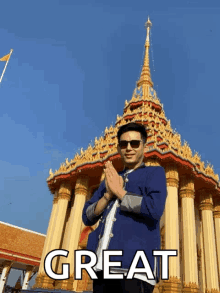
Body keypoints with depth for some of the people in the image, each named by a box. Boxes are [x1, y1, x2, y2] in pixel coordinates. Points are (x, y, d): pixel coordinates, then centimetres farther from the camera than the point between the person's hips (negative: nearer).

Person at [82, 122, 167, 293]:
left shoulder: (155, 172, 7)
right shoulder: (110, 179, 22)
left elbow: (155, 209, -13)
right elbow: (87, 217, 15)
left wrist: (119, 191, -3)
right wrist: (108, 195, -2)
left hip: (135, 265, -5)